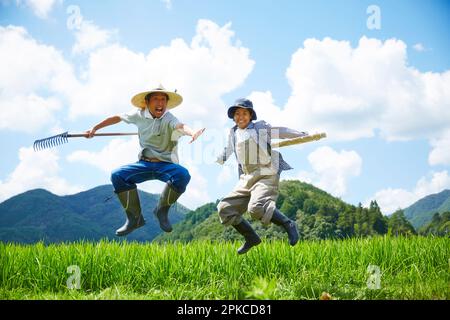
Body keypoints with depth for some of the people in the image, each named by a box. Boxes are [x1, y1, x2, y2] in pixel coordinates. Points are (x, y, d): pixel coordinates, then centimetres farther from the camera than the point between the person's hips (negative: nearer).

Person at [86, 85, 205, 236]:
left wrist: (192, 132, -60)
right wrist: (95, 128, 22)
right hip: (145, 164, 4)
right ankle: (135, 218, -5)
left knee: (182, 175, -35)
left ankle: (162, 210, -7)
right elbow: (118, 118, 19)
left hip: (166, 164, -3)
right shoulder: (139, 114, 1)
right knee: (117, 175, -20)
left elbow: (180, 126, -36)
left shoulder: (169, 118, -13)